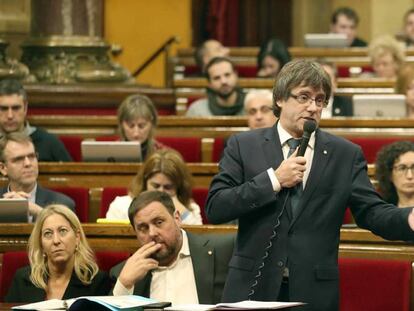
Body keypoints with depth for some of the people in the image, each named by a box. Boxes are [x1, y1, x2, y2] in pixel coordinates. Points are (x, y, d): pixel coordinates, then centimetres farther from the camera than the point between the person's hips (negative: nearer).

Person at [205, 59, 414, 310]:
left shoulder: (346, 155, 6)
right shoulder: (243, 146, 4)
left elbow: (372, 211, 0)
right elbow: (214, 209, -4)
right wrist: (273, 180, -12)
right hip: (254, 288, -1)